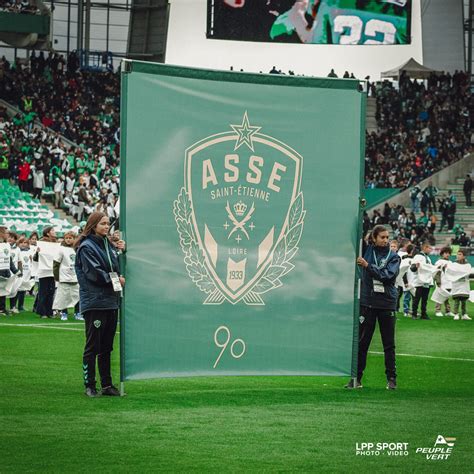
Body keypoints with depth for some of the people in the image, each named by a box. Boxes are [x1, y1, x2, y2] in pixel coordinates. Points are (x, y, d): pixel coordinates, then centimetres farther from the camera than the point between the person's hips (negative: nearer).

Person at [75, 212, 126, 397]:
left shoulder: (108, 245, 16)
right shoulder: (87, 247, -7)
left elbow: (117, 268, 18)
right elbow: (94, 272, -15)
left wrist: (122, 251, 1)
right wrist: (115, 279, -6)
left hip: (111, 301, 8)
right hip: (94, 302, -8)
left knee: (107, 347, 10)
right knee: (93, 346, -4)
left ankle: (107, 384, 15)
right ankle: (90, 386, 1)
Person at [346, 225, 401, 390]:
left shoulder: (393, 256, 1)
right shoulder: (367, 251, 5)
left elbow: (387, 274, -12)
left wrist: (368, 266, -17)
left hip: (387, 302, -1)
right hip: (367, 301, 1)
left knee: (389, 343, 4)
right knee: (362, 342, 2)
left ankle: (391, 378, 11)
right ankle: (356, 378, 7)